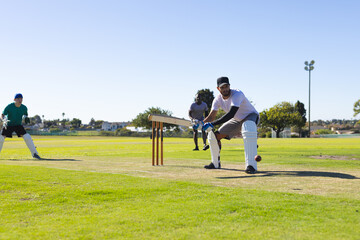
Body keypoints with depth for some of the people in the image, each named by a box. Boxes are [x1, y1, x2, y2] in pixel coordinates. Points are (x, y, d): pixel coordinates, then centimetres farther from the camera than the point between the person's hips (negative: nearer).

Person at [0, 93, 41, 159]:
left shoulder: (24, 108, -12)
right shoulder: (9, 106, -21)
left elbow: (25, 115, 7)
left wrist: (25, 118, -17)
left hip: (18, 125, 1)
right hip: (8, 125, -1)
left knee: (27, 137, -14)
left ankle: (34, 154, -6)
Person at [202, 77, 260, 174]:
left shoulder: (237, 94, -32)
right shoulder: (218, 99, -10)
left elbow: (231, 114, -43)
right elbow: (211, 116, -10)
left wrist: (213, 124, -49)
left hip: (250, 116, -7)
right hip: (237, 120, 7)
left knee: (248, 127, -43)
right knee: (213, 135, 0)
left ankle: (251, 165, -45)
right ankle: (215, 163, 20)